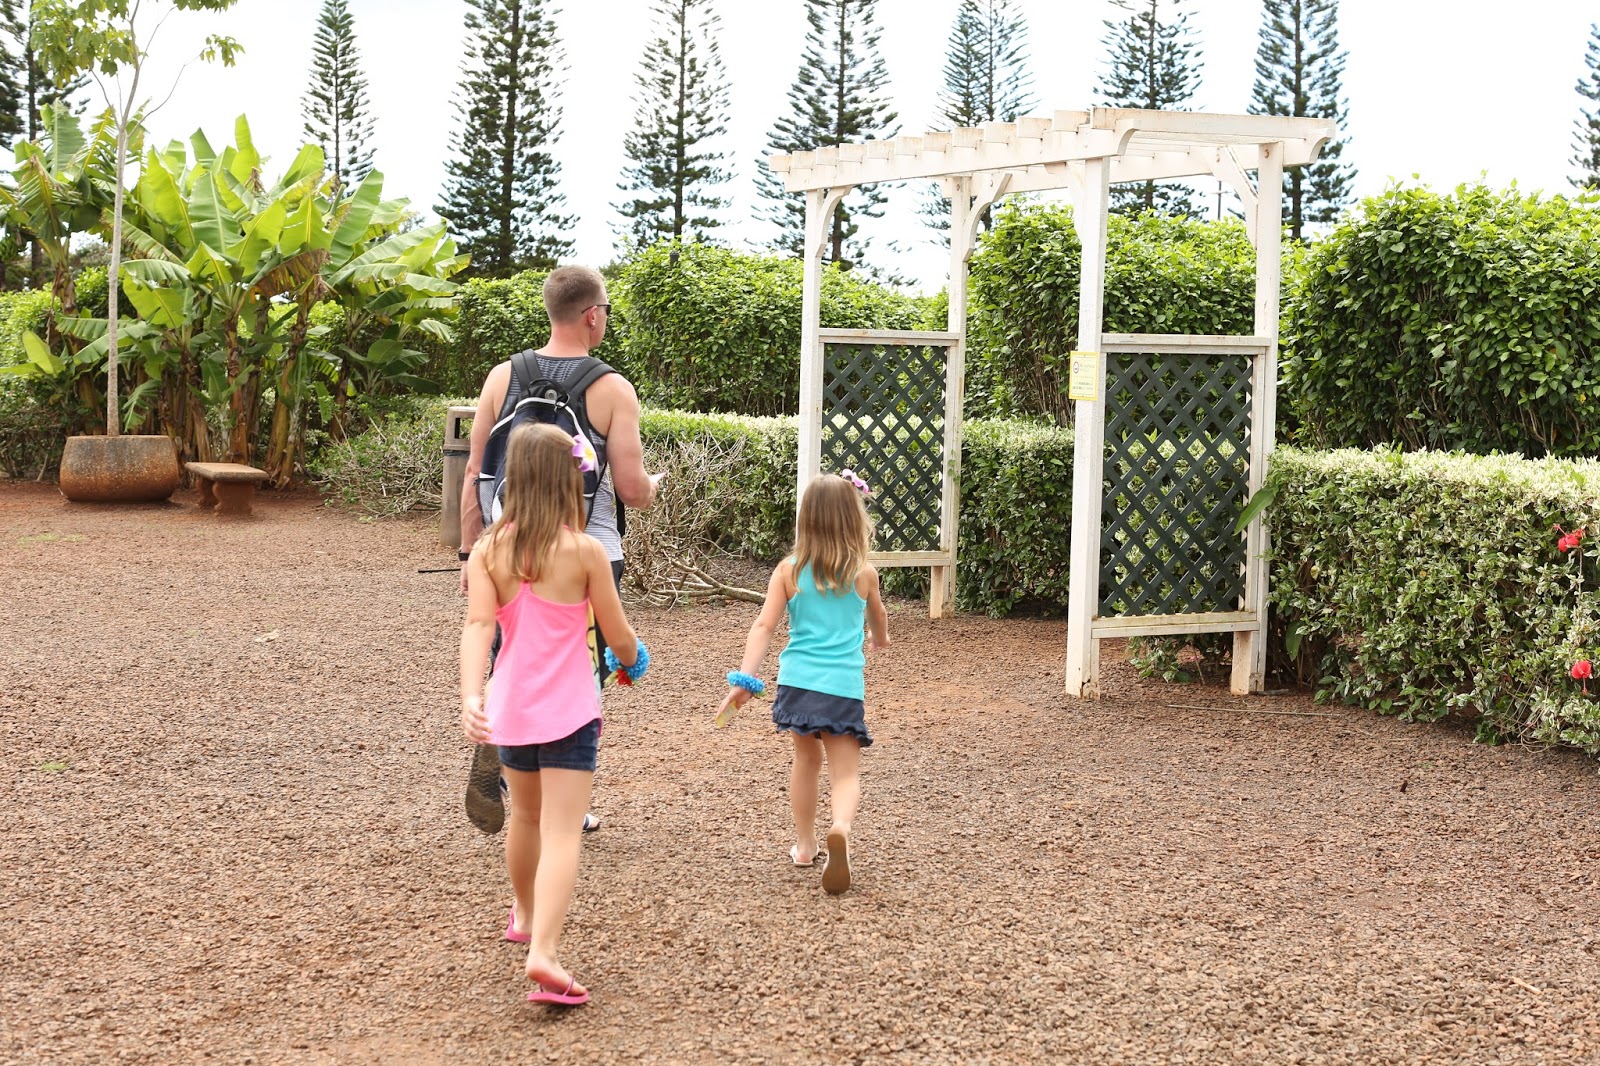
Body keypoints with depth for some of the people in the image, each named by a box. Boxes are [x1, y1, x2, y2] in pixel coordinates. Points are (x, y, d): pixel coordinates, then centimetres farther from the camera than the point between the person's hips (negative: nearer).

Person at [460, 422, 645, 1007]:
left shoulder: (488, 552, -4)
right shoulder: (585, 551, -10)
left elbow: (478, 626, -16)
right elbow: (619, 636, -4)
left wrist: (469, 697, -24)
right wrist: (632, 658, 18)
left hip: (509, 710, 4)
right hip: (568, 711, -4)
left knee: (525, 815, 26)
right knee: (561, 834, -6)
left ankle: (524, 915, 47)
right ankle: (542, 953, -22)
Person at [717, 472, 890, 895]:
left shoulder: (789, 570, 1)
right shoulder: (864, 573, 3)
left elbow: (764, 626, -6)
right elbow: (877, 616, 24)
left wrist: (744, 679, -8)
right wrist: (881, 639, 46)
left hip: (798, 681, 2)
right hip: (844, 685, -2)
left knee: (806, 758, 24)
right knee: (845, 771, 0)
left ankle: (804, 844, 32)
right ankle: (840, 828, -32)